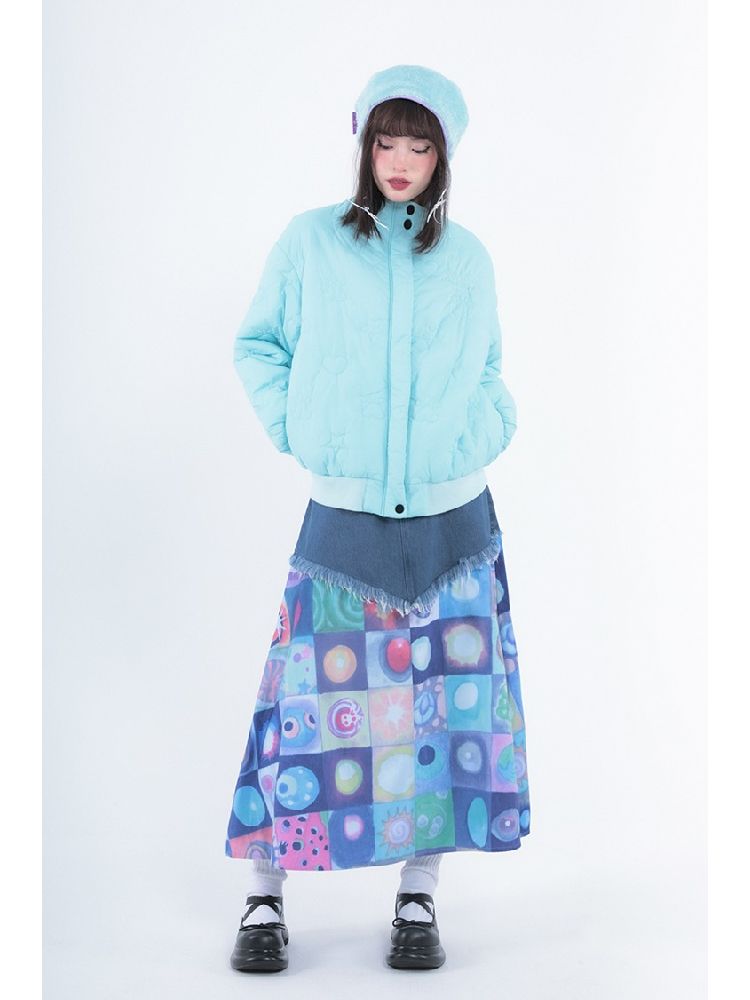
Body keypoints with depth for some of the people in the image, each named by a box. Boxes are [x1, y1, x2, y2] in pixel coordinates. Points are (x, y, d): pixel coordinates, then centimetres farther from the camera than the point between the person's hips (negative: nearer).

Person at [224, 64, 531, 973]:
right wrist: (291, 429, -1)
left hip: (452, 524, 2)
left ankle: (419, 900, 17)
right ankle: (265, 898, 12)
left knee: (447, 712, 4)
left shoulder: (466, 258, 8)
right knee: (314, 708, -2)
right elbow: (257, 345, 10)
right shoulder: (310, 243, 2)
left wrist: (485, 434, 4)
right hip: (341, 520, -2)